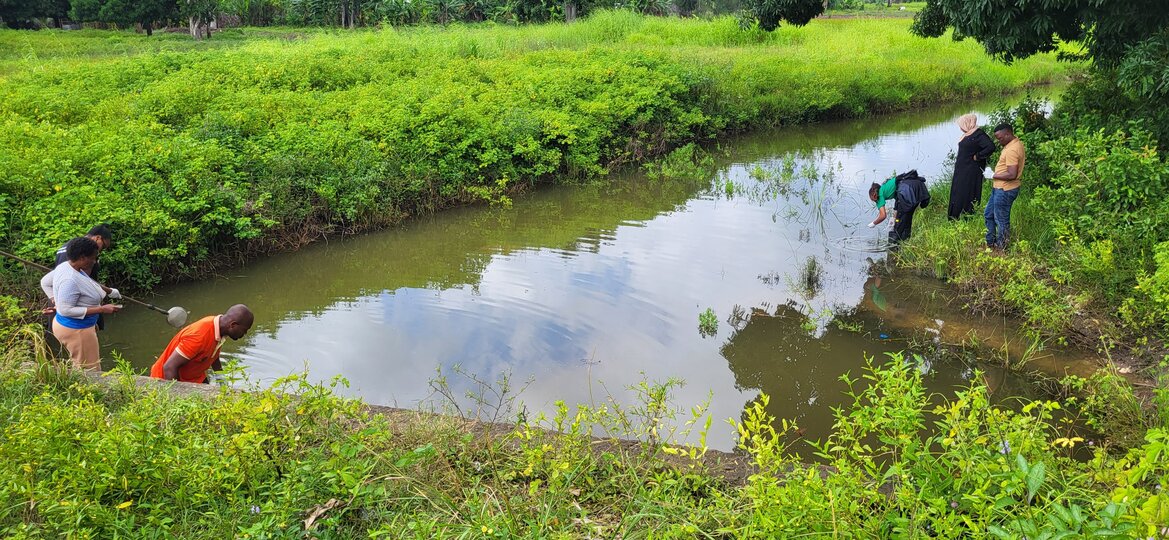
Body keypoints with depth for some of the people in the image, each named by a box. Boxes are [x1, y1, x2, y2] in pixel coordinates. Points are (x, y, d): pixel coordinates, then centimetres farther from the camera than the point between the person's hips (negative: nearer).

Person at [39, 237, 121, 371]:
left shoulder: (66, 266, 0)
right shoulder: (70, 280, -29)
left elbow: (45, 282, 16)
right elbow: (65, 310, -28)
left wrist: (56, 302, 12)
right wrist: (101, 309, -27)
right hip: (76, 330, -10)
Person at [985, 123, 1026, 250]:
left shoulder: (1011, 150, -25)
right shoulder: (1017, 143, 8)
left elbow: (1011, 175, -30)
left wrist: (994, 176, -16)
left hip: (1005, 190, -11)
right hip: (999, 188, 11)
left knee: (1001, 220, 3)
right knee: (988, 215, 21)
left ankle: (1001, 248, 16)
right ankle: (990, 243, 32)